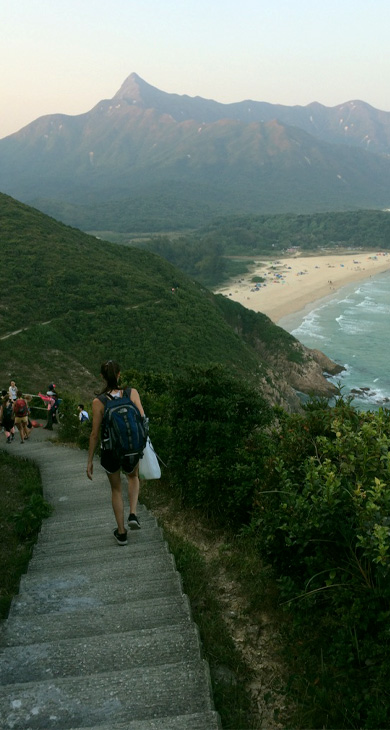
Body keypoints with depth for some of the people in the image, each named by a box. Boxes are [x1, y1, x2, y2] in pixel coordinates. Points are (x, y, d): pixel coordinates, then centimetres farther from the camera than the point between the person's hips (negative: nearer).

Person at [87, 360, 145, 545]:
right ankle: (133, 514, 16)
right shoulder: (132, 393, -12)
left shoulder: (98, 402, -14)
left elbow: (95, 434, -10)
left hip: (110, 453, -1)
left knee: (116, 489, 23)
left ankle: (121, 533, 30)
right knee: (133, 477, 34)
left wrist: (90, 461, 1)